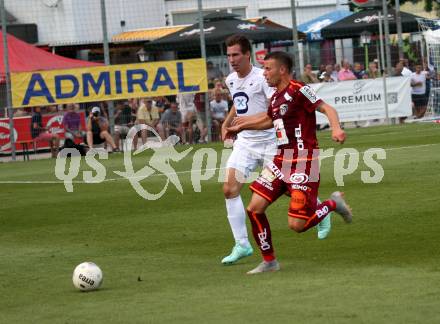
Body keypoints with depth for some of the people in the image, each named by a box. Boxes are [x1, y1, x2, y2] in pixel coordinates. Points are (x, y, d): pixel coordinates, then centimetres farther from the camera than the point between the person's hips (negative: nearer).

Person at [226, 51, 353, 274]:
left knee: (297, 225, -12)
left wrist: (336, 128, -40)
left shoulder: (299, 91, -12)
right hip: (281, 161, 8)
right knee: (255, 208, -2)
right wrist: (241, 126, 37)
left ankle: (333, 203, 15)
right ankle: (269, 261, 12)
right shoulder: (276, 97, 13)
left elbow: (326, 109, -20)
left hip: (303, 162, -8)